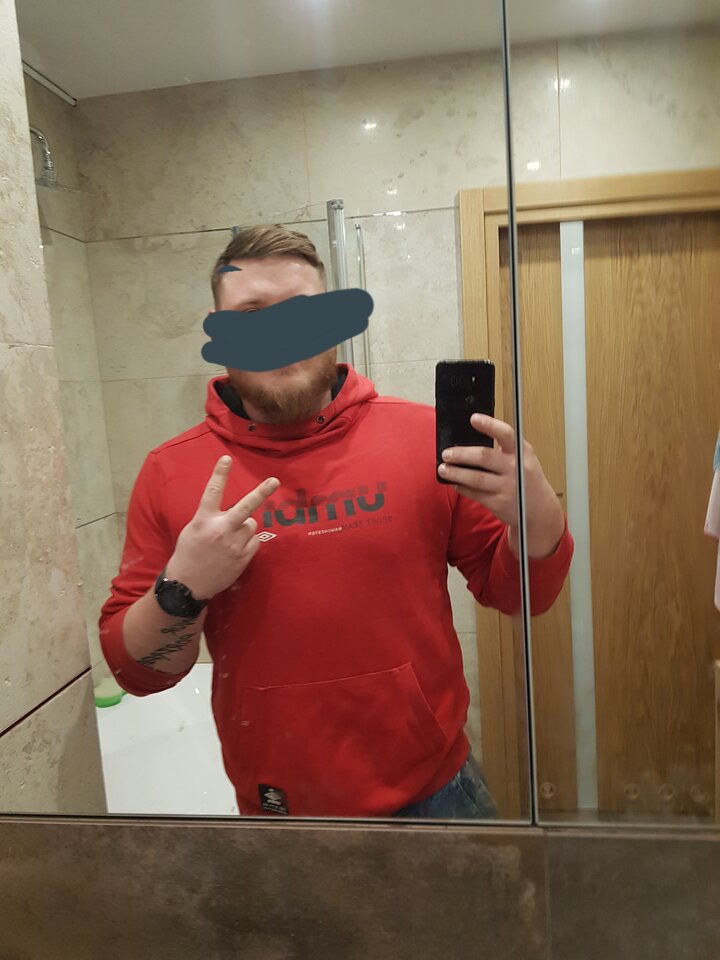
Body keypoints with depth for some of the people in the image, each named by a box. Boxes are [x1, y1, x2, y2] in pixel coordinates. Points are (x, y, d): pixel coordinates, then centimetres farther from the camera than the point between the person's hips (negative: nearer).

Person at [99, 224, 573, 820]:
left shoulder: (422, 436, -9)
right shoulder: (171, 474, -7)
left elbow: (518, 593, -4)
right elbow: (135, 670, -3)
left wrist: (537, 514, -24)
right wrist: (181, 591, -22)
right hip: (276, 804, 0)